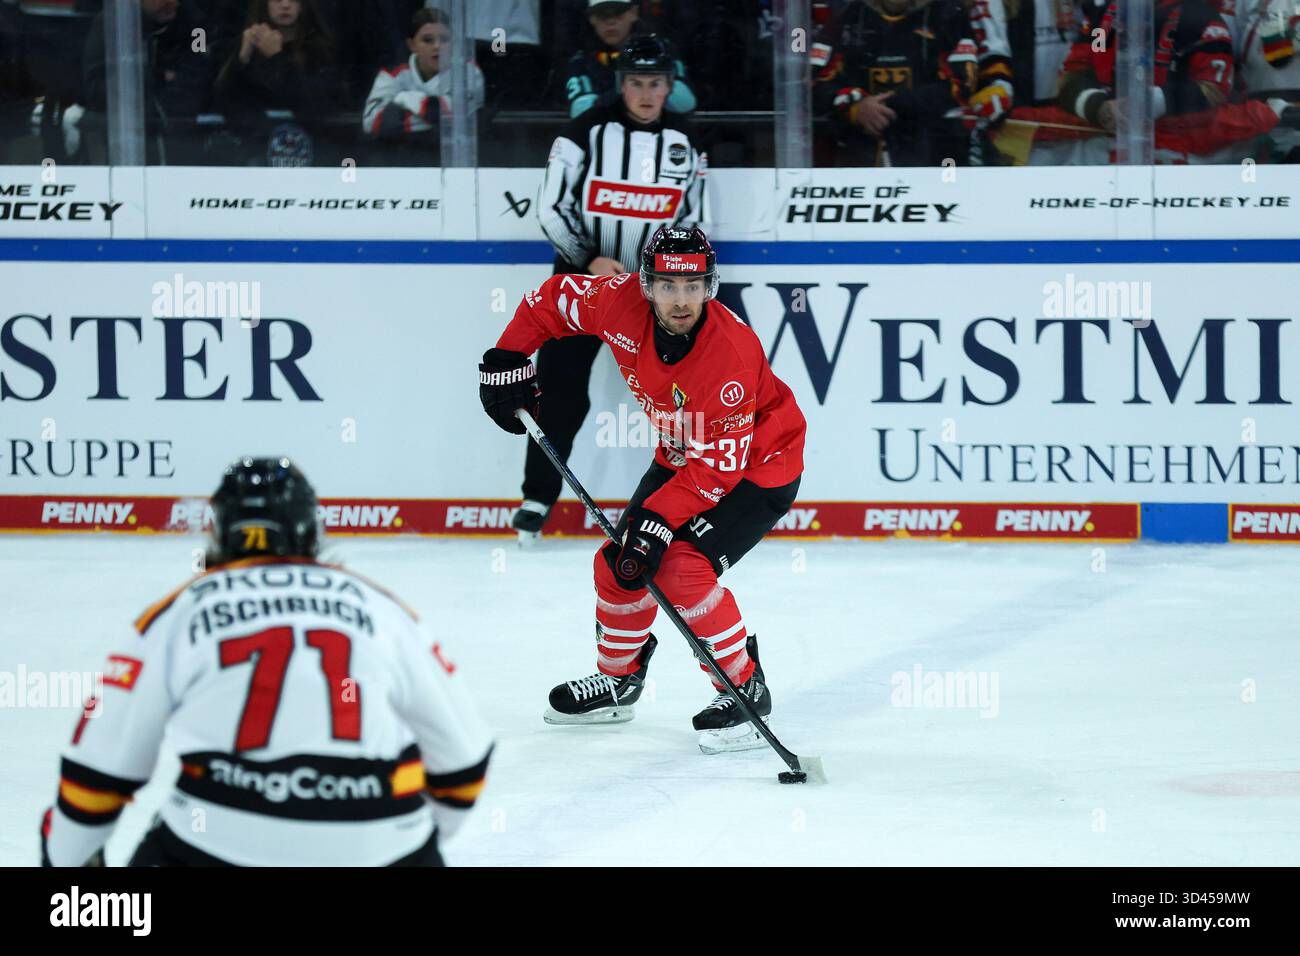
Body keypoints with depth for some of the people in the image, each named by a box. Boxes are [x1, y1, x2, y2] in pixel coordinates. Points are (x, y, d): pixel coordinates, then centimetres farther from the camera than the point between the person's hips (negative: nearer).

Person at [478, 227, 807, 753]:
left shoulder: (732, 351, -36)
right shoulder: (622, 304, -21)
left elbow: (719, 467, -33)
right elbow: (556, 295, 0)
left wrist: (661, 518, -38)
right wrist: (507, 359, -4)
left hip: (758, 467, -7)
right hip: (681, 457, 7)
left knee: (682, 567, -24)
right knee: (620, 564, 5)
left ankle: (745, 690, -9)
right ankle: (619, 678, 30)